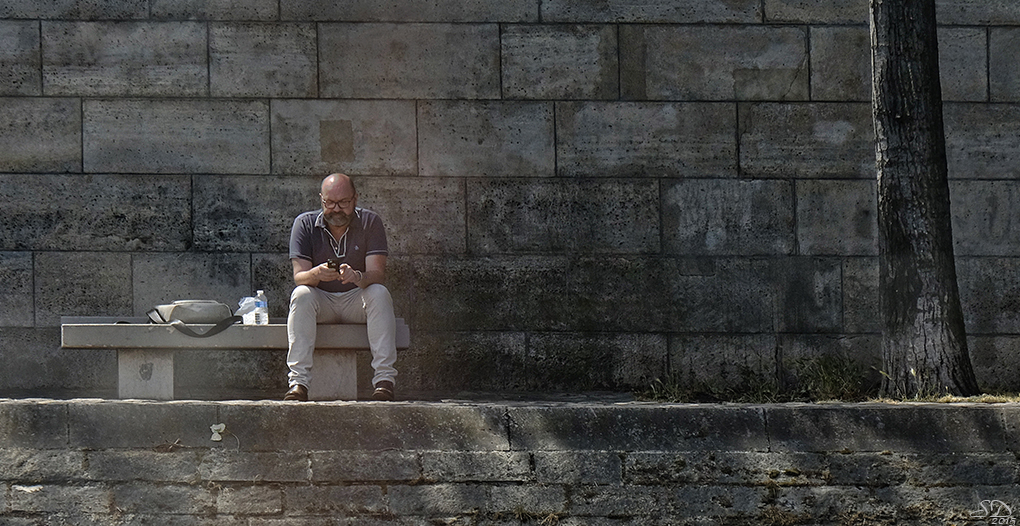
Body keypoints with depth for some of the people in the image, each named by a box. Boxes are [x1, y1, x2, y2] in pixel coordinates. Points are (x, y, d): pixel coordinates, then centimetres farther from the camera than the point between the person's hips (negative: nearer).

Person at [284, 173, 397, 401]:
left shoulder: (370, 222, -7)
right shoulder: (305, 224, -6)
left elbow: (378, 274, -17)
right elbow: (299, 277, -14)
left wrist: (357, 277, -41)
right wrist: (316, 274, -39)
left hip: (357, 301, 0)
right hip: (321, 301, 0)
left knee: (379, 293, -30)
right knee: (301, 295, -30)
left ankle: (384, 379, -35)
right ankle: (298, 381, -38)